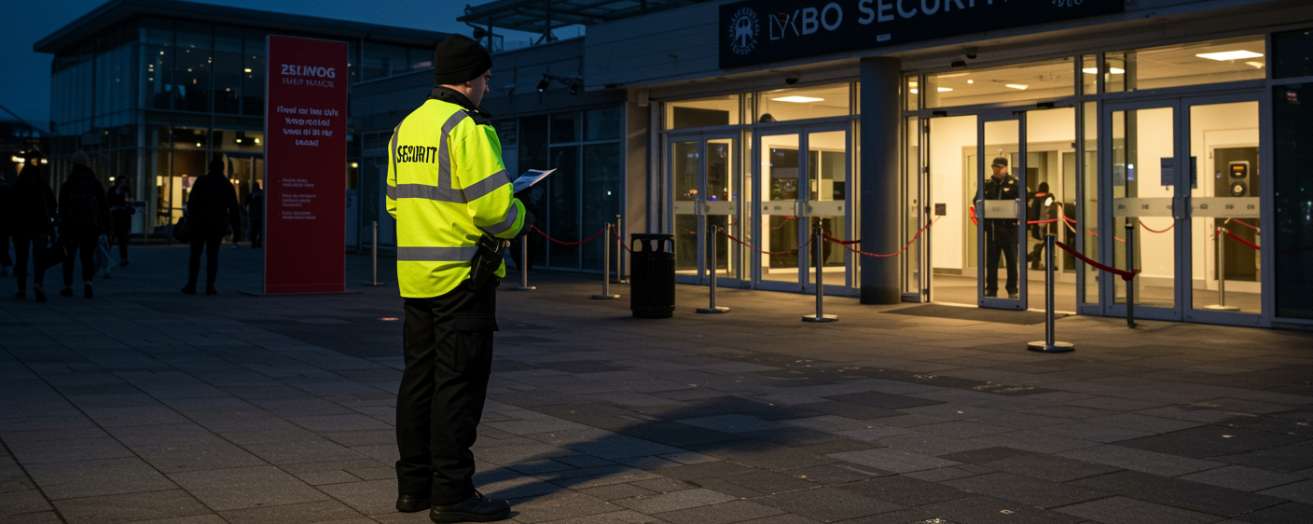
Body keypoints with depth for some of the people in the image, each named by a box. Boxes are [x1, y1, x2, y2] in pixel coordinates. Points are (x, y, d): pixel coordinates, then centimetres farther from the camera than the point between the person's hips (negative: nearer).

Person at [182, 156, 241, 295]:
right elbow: (234, 207, 4)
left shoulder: (201, 181, -1)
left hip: (200, 223, -1)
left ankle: (191, 285, 2)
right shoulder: (227, 185, 4)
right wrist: (236, 226, 8)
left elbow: (191, 203, -3)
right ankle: (210, 286, -3)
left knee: (195, 254, 5)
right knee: (213, 255, 4)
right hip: (218, 225, 1)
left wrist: (190, 220, 0)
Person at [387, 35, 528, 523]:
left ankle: (414, 484, 21)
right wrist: (516, 220, -1)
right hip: (463, 275, -8)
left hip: (414, 274, 8)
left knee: (419, 379, 14)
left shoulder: (405, 128, 13)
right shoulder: (468, 127, -14)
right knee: (458, 384, -2)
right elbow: (493, 205, -21)